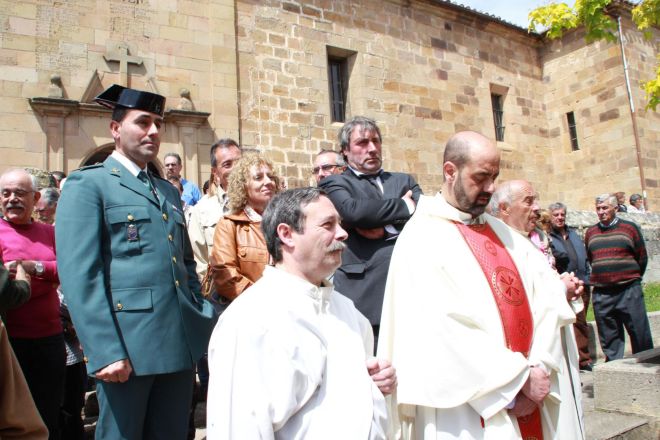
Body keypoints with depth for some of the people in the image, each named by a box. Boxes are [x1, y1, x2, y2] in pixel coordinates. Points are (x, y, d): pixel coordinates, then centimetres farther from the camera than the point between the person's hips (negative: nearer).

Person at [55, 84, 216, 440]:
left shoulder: (169, 192, 18)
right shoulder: (87, 184, -3)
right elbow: (80, 275, -12)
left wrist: (205, 323, 9)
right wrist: (104, 352, -18)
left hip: (181, 345, 6)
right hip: (126, 348, -6)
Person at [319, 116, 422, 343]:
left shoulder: (404, 181, 20)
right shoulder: (335, 183, 7)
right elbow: (352, 211, -15)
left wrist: (386, 227, -10)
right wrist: (404, 206, -5)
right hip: (364, 293, -3)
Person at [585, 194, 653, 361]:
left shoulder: (629, 228, 2)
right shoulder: (590, 232, 11)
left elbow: (642, 257, 8)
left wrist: (632, 279, 11)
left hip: (629, 291, -3)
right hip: (601, 295, 3)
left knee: (640, 335, 1)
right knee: (609, 338, 8)